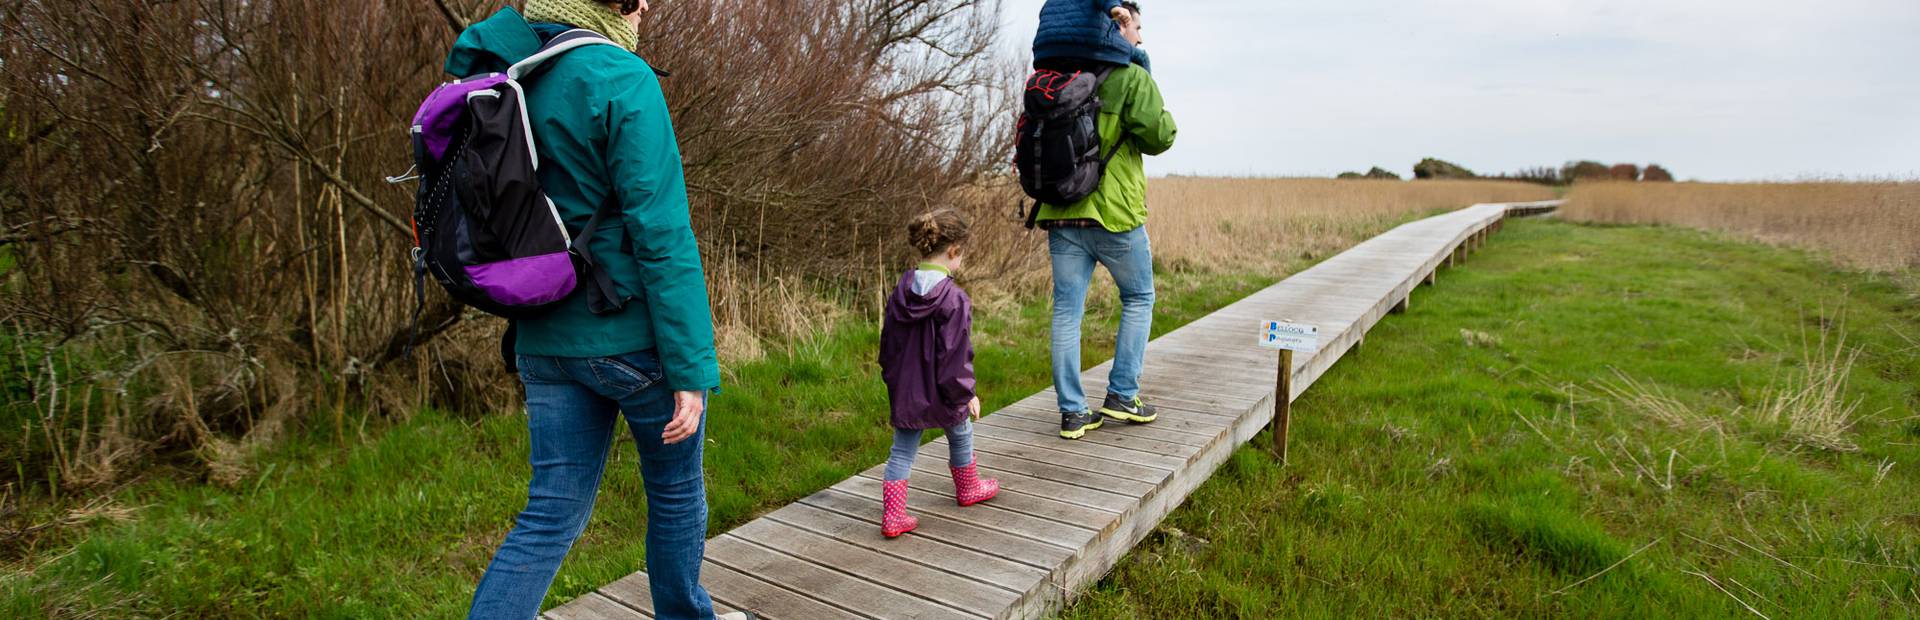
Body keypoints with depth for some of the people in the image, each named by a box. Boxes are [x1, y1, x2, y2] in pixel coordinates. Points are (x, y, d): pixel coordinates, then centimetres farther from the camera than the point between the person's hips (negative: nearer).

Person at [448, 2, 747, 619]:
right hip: (635, 336, -6)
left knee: (553, 513, 12)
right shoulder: (621, 80, -14)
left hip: (545, 341, 7)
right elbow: (661, 234, -19)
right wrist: (691, 368, -18)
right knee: (676, 493, 15)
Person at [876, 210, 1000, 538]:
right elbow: (957, 356, -19)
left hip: (904, 393, 5)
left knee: (902, 452, 12)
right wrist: (967, 394, -7)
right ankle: (968, 489, 44)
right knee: (960, 436, 23)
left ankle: (892, 516, 9)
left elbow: (888, 342, 7)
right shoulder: (954, 299, -22)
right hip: (941, 395, -4)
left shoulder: (901, 292, -2)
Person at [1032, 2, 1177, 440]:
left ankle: (1072, 412, 9)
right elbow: (1159, 137, -12)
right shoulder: (1131, 78, -7)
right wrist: (1157, 107, 5)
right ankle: (1122, 395, 15)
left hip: (1061, 213, 5)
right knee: (1138, 299, 16)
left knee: (1067, 311, 6)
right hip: (1115, 213, -5)